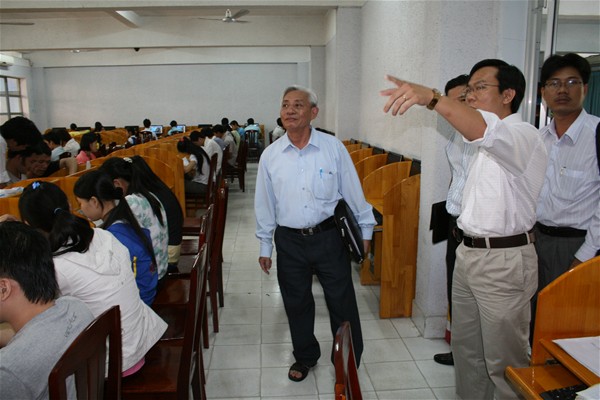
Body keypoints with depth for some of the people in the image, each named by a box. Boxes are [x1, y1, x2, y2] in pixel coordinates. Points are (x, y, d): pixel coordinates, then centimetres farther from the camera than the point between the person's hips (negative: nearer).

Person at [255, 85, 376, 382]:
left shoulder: (333, 148, -5)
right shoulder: (270, 155, 1)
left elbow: (353, 193, 2)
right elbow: (264, 204, 8)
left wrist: (364, 230, 6)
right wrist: (265, 246, 10)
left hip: (329, 237, -2)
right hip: (289, 241, 2)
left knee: (342, 303, 9)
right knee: (296, 305, 16)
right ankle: (305, 357, 41)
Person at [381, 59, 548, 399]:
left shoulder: (523, 136, -16)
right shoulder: (488, 142, 16)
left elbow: (484, 131, -39)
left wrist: (431, 97, -54)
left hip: (504, 260, -9)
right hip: (469, 253, 9)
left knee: (503, 359, 4)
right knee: (465, 347, 18)